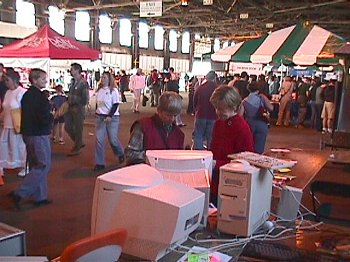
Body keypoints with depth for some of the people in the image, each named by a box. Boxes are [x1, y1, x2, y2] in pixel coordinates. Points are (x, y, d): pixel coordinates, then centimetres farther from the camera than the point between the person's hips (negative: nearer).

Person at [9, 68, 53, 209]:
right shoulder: (39, 97, -19)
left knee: (35, 165, 15)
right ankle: (19, 193, -5)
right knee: (44, 165, -1)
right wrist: (51, 116, -5)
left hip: (28, 133, 10)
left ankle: (39, 197, 23)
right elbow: (44, 118, -25)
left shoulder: (27, 95, 10)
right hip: (38, 135, -9)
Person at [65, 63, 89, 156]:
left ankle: (77, 149, 15)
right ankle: (79, 143, 27)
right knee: (67, 126, 12)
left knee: (78, 129, 2)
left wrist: (78, 107, -12)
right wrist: (67, 102, 8)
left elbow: (85, 98, -16)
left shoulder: (83, 83, -15)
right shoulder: (72, 81, 10)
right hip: (70, 107, 9)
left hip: (78, 109, -8)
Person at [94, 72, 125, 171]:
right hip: (100, 117, 5)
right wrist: (97, 114, 14)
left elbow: (116, 105, -12)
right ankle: (99, 163, 5)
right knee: (99, 139, -2)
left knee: (112, 139, 1)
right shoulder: (99, 90, 8)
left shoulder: (113, 91, -8)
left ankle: (120, 153, 33)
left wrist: (110, 116, -21)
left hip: (112, 118, -5)